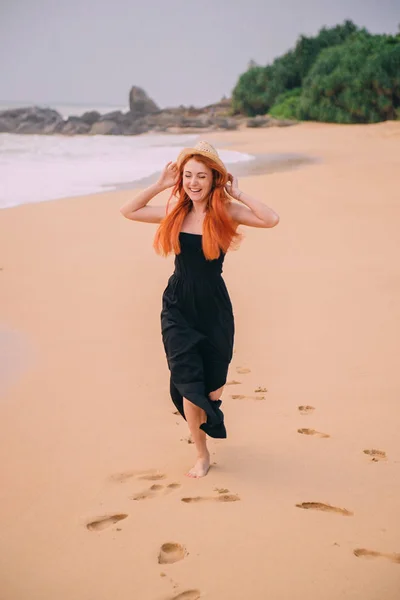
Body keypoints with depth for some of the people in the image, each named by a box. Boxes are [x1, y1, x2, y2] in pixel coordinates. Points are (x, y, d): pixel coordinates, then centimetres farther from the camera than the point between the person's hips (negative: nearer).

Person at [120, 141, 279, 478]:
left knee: (213, 385, 13)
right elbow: (128, 211, 10)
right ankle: (202, 454, 17)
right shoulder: (175, 213, 1)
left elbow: (271, 220, -23)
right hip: (178, 308, 2)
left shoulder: (226, 212, -8)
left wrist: (237, 194, -16)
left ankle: (207, 419, 49)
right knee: (188, 383, -1)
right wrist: (159, 185, 1)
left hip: (214, 308, -1)